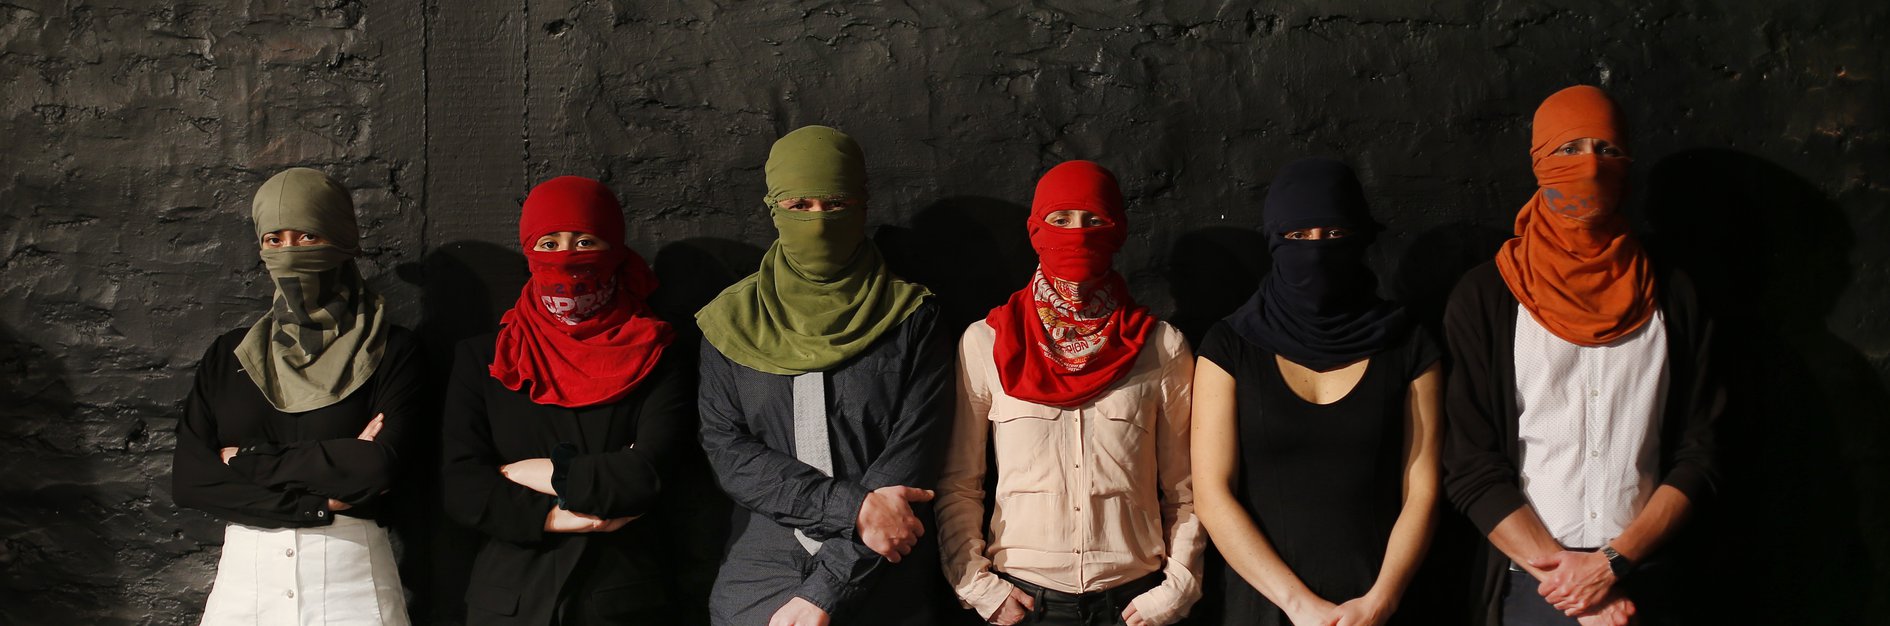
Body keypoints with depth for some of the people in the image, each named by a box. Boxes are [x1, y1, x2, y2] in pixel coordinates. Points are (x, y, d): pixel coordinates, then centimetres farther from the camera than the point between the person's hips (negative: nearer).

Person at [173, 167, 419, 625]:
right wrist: (321, 500, -11)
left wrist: (249, 460, -7)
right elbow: (188, 479, -1)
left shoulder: (391, 351, 0)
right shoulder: (229, 356, 9)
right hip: (244, 572, 3)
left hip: (350, 572, -3)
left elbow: (379, 466, -15)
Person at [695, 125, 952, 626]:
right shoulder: (731, 322, 4)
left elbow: (912, 457, -9)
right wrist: (852, 506, -17)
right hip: (760, 570, 1)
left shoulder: (911, 319, -1)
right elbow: (727, 450, -4)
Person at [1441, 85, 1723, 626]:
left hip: (1645, 580, 2)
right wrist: (1560, 570, -15)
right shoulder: (1485, 298, -3)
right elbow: (1471, 470, -7)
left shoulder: (1671, 298, 3)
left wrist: (1616, 561, -13)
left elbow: (1698, 455, 0)